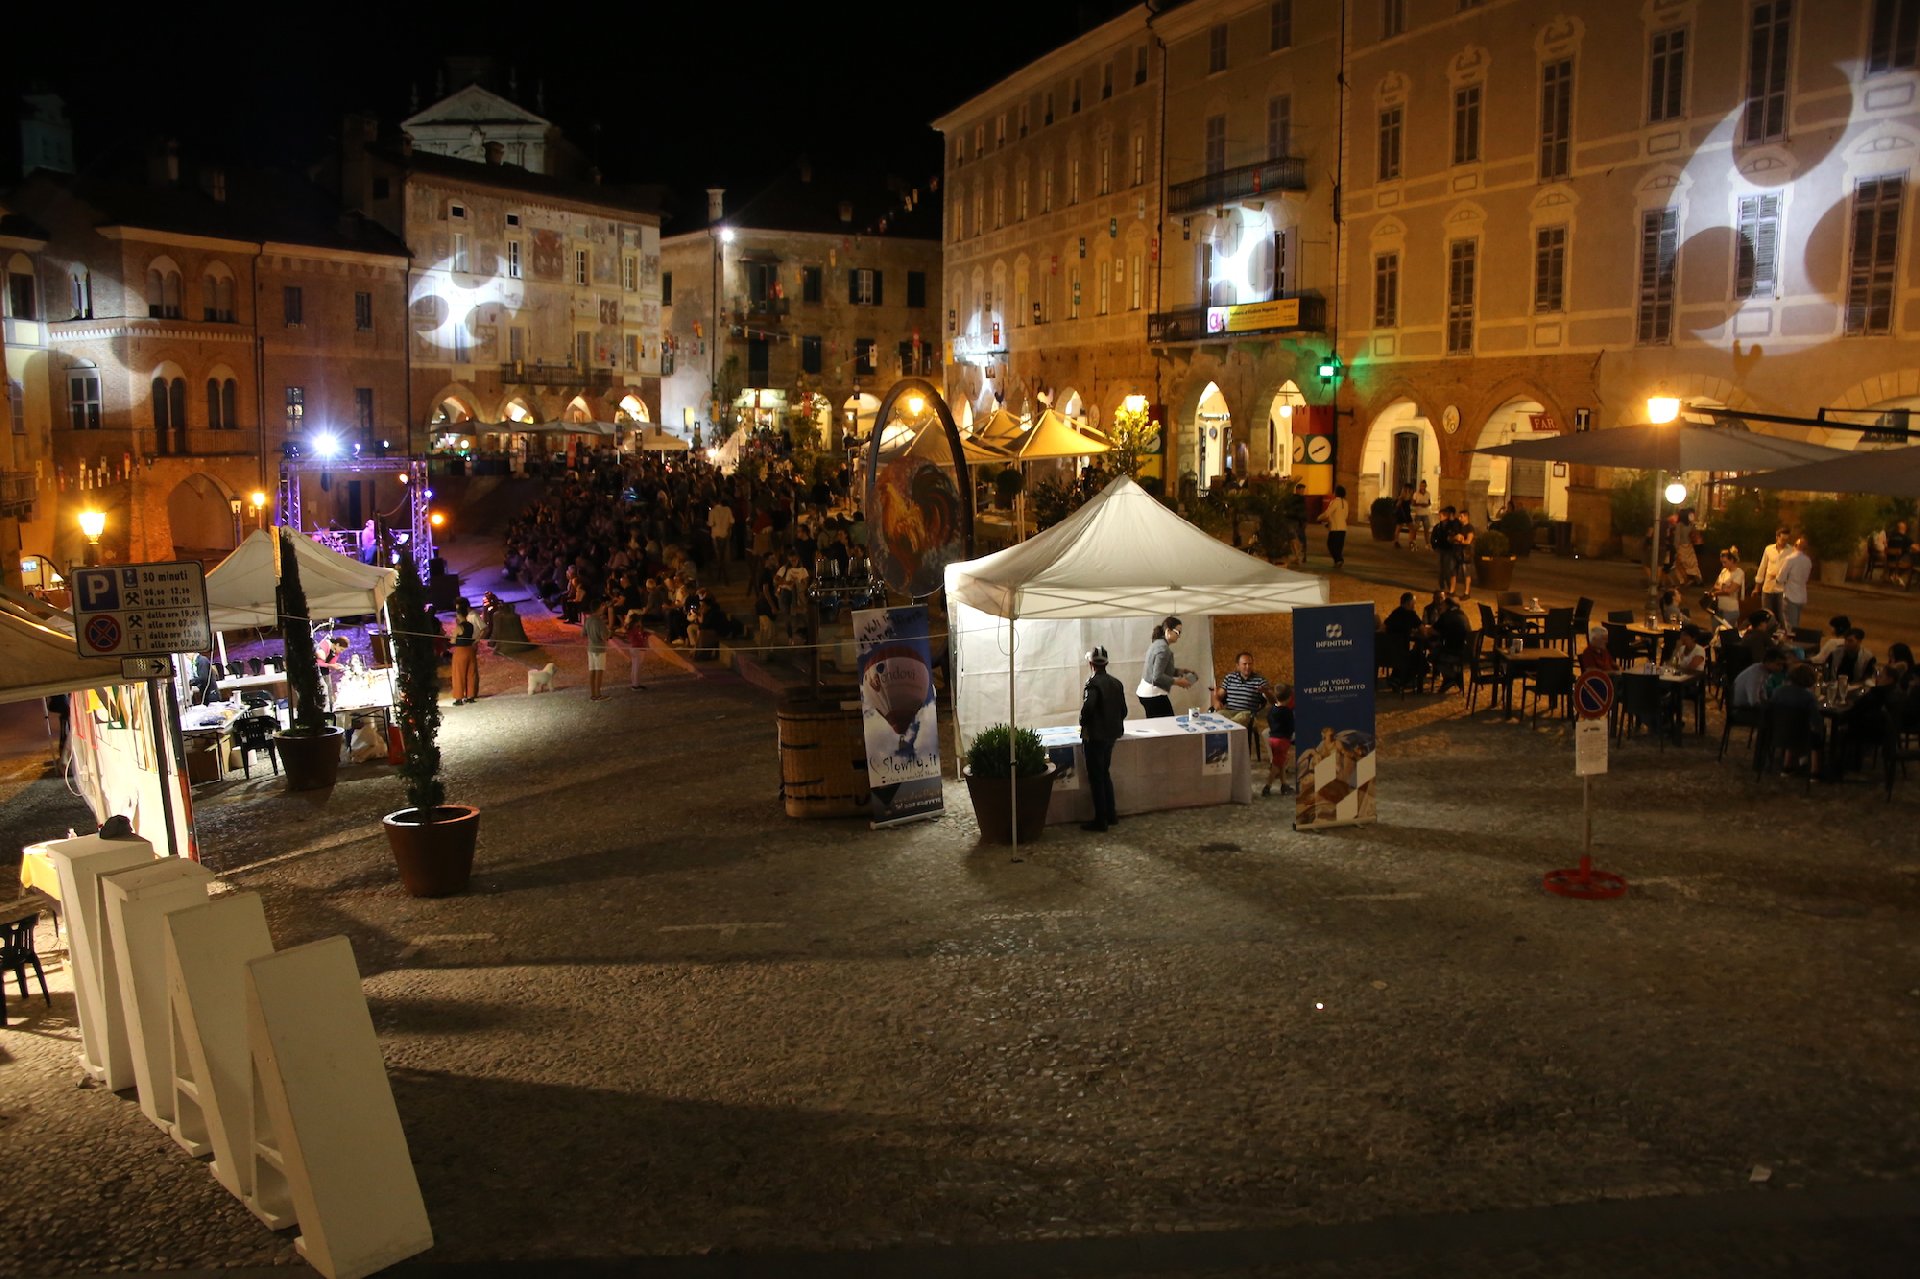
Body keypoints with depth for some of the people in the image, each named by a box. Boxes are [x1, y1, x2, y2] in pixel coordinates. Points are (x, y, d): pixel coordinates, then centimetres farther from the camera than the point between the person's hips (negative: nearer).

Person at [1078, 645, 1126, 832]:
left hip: (1095, 736, -7)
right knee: (1105, 774, 20)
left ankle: (1100, 820, 4)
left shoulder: (1093, 683, -16)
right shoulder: (1116, 683, 6)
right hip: (1112, 734, 7)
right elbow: (1123, 710, 10)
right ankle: (1111, 815, 23)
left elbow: (1087, 707, -28)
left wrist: (1083, 725, -10)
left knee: (1096, 778, 0)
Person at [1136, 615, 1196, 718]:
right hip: (1154, 694, -10)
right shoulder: (1163, 648, -17)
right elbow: (1157, 677, -22)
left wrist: (1181, 671, 12)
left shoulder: (1158, 643, 12)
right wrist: (1178, 682, -15)